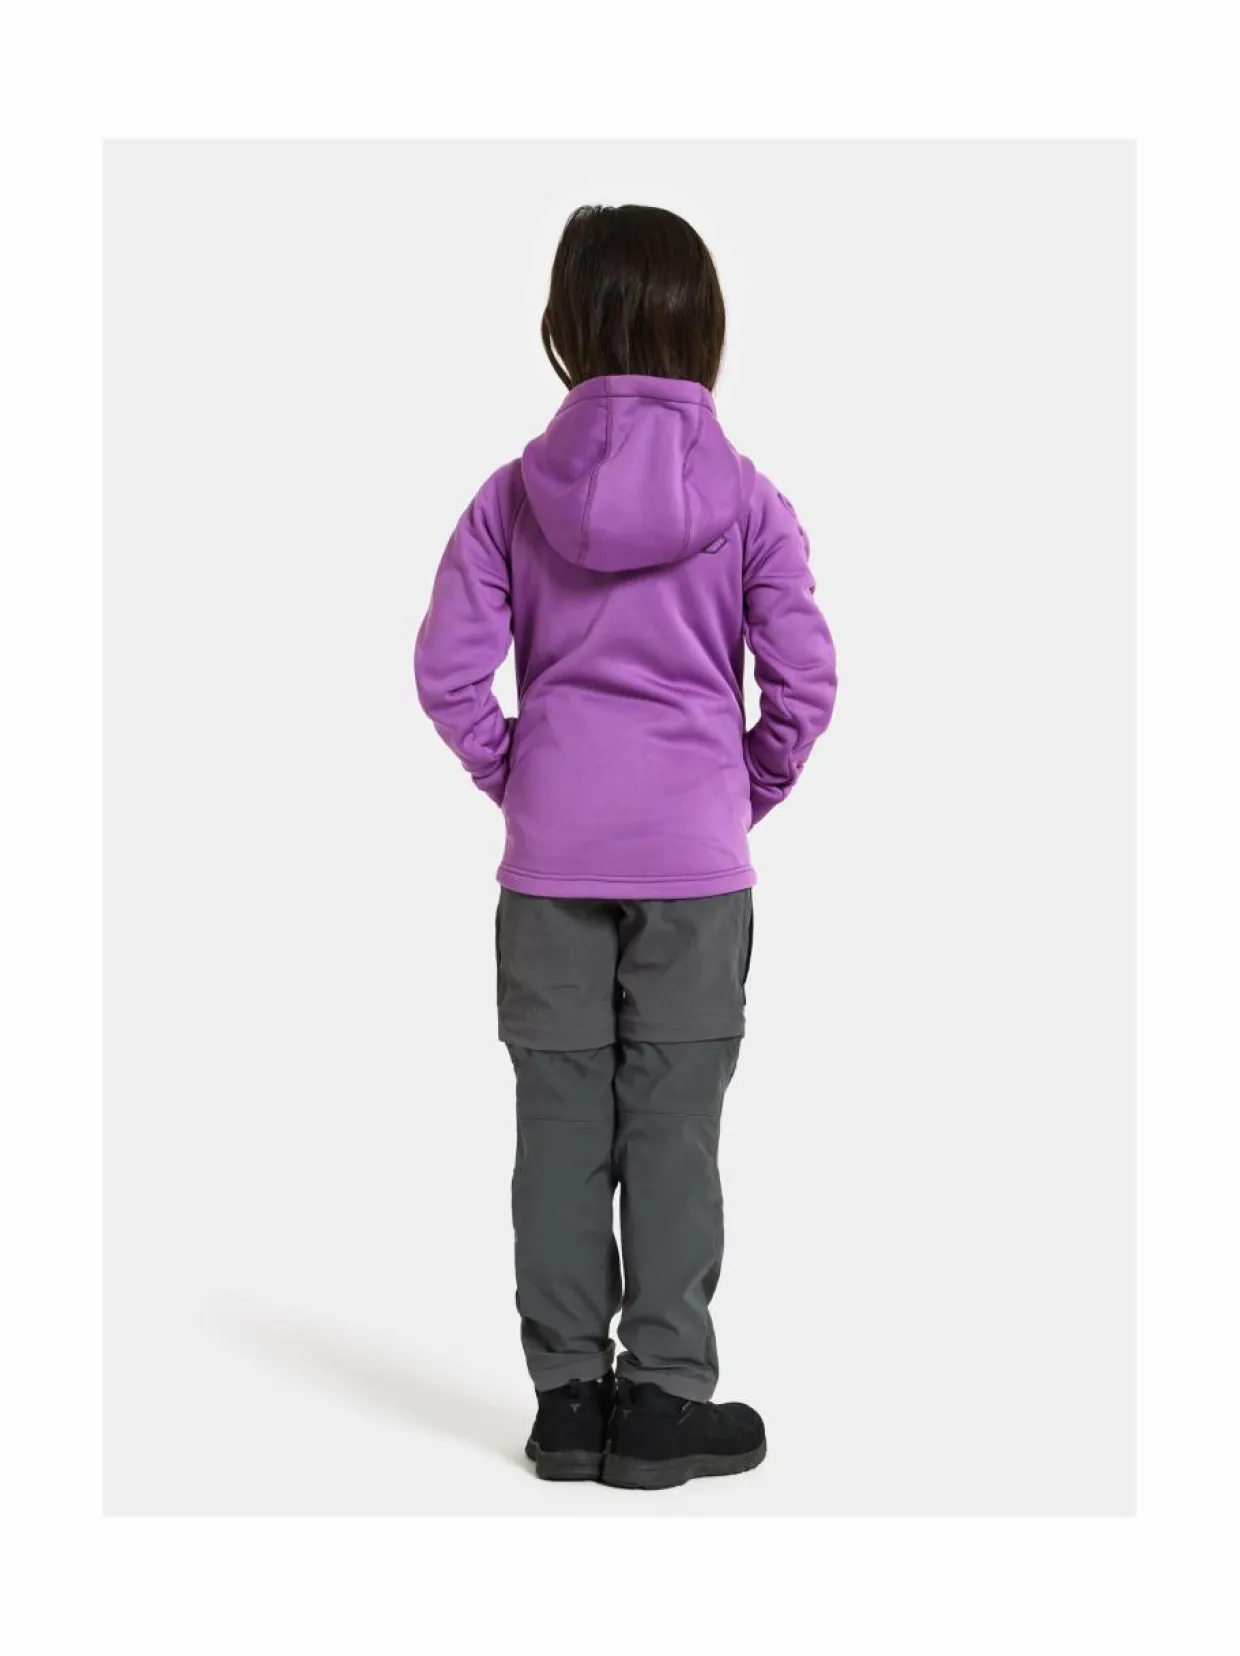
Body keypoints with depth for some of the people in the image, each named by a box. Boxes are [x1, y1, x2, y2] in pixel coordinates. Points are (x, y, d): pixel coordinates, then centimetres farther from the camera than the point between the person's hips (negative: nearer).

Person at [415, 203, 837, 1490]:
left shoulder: (517, 491, -1)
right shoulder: (742, 496, -5)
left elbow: (448, 671, -4)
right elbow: (805, 681, -8)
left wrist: (513, 780, 8)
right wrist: (752, 792, 7)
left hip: (550, 854, 2)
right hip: (693, 853, -1)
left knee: (559, 1119, 9)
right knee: (672, 1123, 5)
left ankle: (567, 1394, 17)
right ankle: (664, 1396, 12)